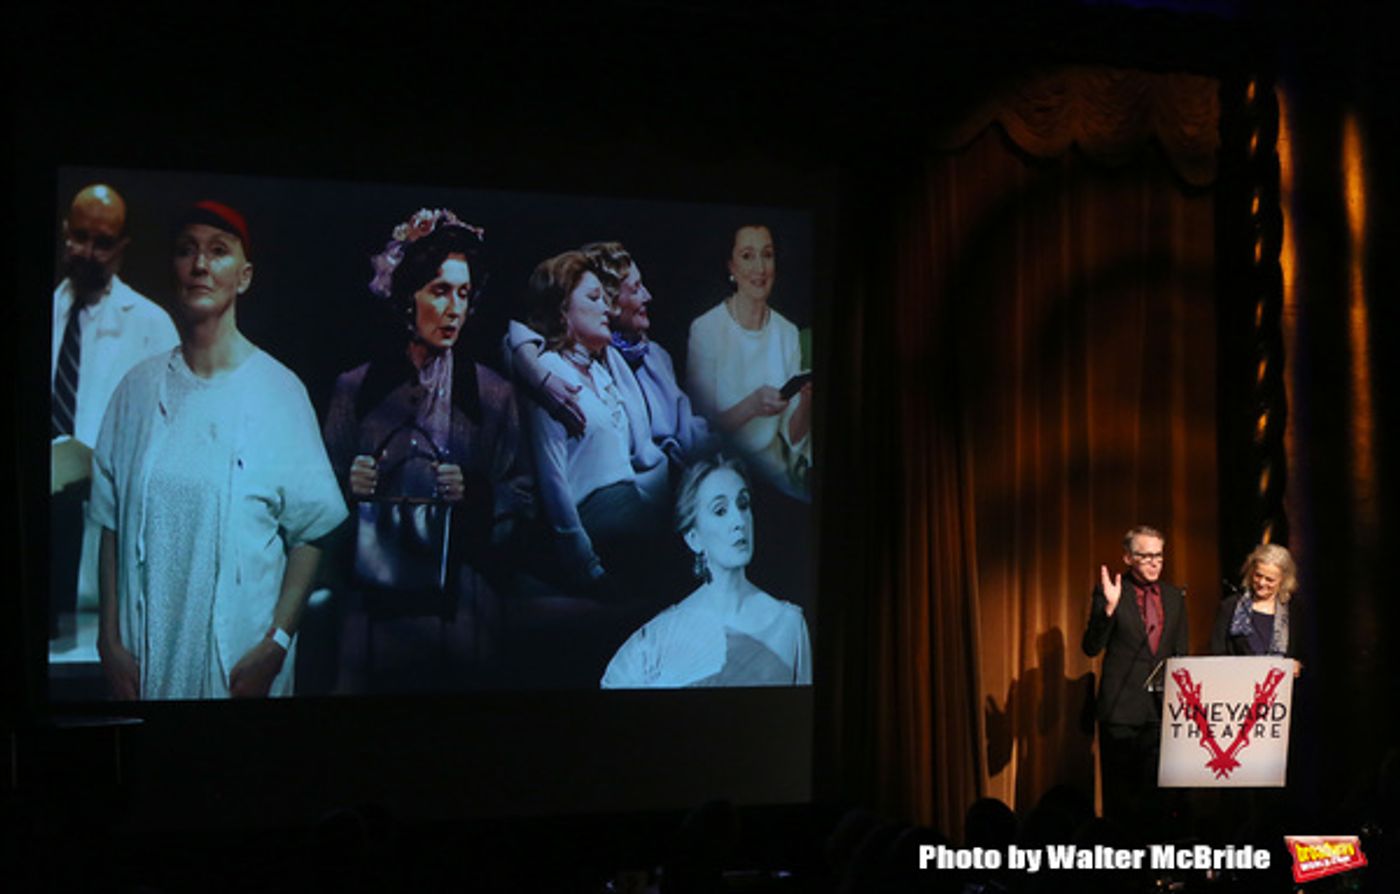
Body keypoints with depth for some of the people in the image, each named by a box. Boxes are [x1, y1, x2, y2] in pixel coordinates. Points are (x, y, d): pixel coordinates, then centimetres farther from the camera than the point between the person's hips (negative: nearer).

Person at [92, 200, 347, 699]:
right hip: (146, 650, 2)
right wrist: (110, 641, 0)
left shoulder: (278, 391, -5)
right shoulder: (140, 388, 3)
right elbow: (112, 524, 5)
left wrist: (276, 645, -12)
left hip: (241, 654, -2)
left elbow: (310, 532, -4)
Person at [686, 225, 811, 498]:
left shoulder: (788, 333, 9)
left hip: (775, 475, 4)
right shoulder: (705, 329, -6)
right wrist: (752, 406, -23)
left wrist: (806, 401, -14)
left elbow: (793, 439, 7)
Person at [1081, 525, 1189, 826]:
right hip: (1122, 708, -4)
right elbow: (1091, 648, -8)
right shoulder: (1110, 593, -2)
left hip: (1162, 707, 4)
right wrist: (1108, 608, -21)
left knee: (1155, 790, 4)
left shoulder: (1174, 596, 12)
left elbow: (1180, 652, 19)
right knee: (1120, 793, 0)